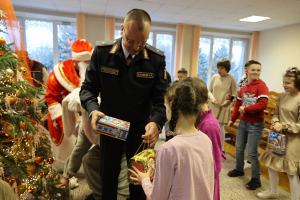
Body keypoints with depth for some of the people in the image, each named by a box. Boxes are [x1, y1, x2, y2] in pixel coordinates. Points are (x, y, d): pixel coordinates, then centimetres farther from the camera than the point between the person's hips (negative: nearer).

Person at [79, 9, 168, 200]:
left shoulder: (156, 59, -15)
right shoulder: (102, 51, -14)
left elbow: (162, 98, -13)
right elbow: (88, 88, -7)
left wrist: (156, 122, -33)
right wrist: (93, 110, -28)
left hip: (140, 127, 0)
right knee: (108, 175, 21)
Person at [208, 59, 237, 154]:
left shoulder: (231, 79, -7)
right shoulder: (215, 77, 1)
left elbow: (234, 94, -2)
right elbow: (209, 91, 8)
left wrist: (228, 101, -18)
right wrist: (212, 98, -9)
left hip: (224, 107, -3)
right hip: (213, 106, 3)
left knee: (220, 127, 0)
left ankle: (221, 149, 18)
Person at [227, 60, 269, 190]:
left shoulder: (261, 86, -12)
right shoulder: (243, 88, 8)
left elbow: (263, 104, -25)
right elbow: (238, 105, 15)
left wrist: (245, 109, -15)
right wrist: (232, 120, 19)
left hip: (255, 124, -6)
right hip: (243, 122, 7)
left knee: (252, 153, -1)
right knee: (239, 148, 17)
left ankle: (256, 179, 20)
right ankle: (239, 170, 40)